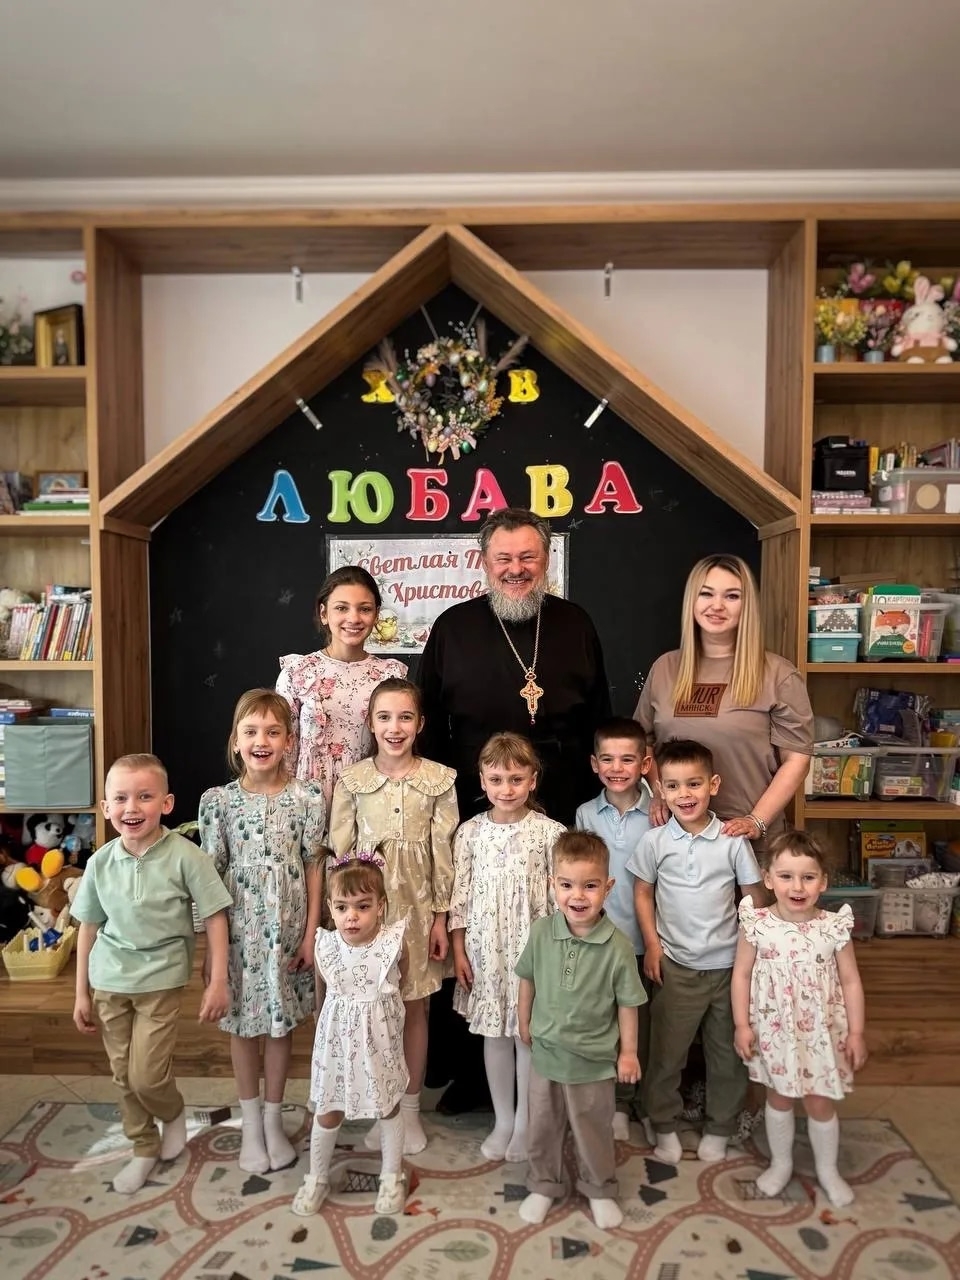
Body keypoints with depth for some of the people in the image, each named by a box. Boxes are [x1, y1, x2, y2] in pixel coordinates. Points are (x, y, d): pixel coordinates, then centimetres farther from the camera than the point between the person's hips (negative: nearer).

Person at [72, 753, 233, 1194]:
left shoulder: (184, 855, -18)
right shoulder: (101, 862, -6)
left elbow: (215, 917, -12)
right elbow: (89, 927, 5)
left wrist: (218, 981, -11)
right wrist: (82, 993, 8)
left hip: (161, 979, -4)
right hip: (109, 981, 4)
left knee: (147, 1075, -4)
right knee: (124, 1076, 14)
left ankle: (174, 1114, 30)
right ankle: (144, 1148, 37)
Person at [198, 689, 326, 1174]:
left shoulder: (307, 798, -6)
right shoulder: (218, 800, -6)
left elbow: (313, 868, -2)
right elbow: (211, 874, -2)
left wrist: (310, 933, -4)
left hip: (287, 927, 0)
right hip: (238, 928, 0)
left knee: (281, 1022, 13)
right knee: (243, 1024, 13)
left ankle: (273, 1119, 32)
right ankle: (250, 1122, 32)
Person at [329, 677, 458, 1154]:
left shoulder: (439, 779, -5)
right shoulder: (351, 781, -4)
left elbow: (443, 853, -2)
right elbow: (340, 852, 0)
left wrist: (440, 916, -3)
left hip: (418, 905, 0)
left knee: (414, 1007, 11)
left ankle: (410, 1108, 29)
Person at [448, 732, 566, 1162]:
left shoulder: (550, 832, -9)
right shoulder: (470, 833, -3)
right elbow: (460, 896, 1)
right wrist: (458, 950, 0)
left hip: (533, 946, -2)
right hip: (485, 948, 2)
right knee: (494, 1033, 14)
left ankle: (525, 1122, 29)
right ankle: (502, 1120, 32)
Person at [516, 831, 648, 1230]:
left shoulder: (617, 945, -23)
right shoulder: (541, 932, -15)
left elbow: (627, 1002, -10)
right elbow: (528, 979, 2)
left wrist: (628, 1051, -3)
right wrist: (524, 1022, 12)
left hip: (593, 1059, -2)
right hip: (545, 1051, 3)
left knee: (594, 1130, 19)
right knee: (543, 1125, 21)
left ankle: (599, 1189, 43)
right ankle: (543, 1185, 44)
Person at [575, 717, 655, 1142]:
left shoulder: (658, 813, -7)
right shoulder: (586, 814, -2)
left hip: (645, 934, -1)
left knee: (644, 1021, 13)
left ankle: (645, 1099, 32)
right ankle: (617, 1102, 29)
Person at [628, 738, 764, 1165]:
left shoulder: (733, 840, -9)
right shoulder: (654, 841, -8)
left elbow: (754, 897, 0)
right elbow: (642, 893, 2)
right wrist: (652, 945, -2)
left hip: (728, 963, 0)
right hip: (675, 965, 0)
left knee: (727, 1052, 14)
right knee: (666, 1050, 10)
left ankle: (719, 1129, 34)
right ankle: (664, 1125, 31)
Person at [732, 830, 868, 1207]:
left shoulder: (833, 928, -13)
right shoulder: (757, 926, -14)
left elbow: (851, 981, -4)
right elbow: (741, 975, -6)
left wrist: (856, 1032, -4)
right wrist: (742, 1025, -7)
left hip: (821, 1032, 0)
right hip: (774, 1031, 0)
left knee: (820, 1103, 14)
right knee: (778, 1098, 18)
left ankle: (828, 1170, 38)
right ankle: (780, 1164, 40)